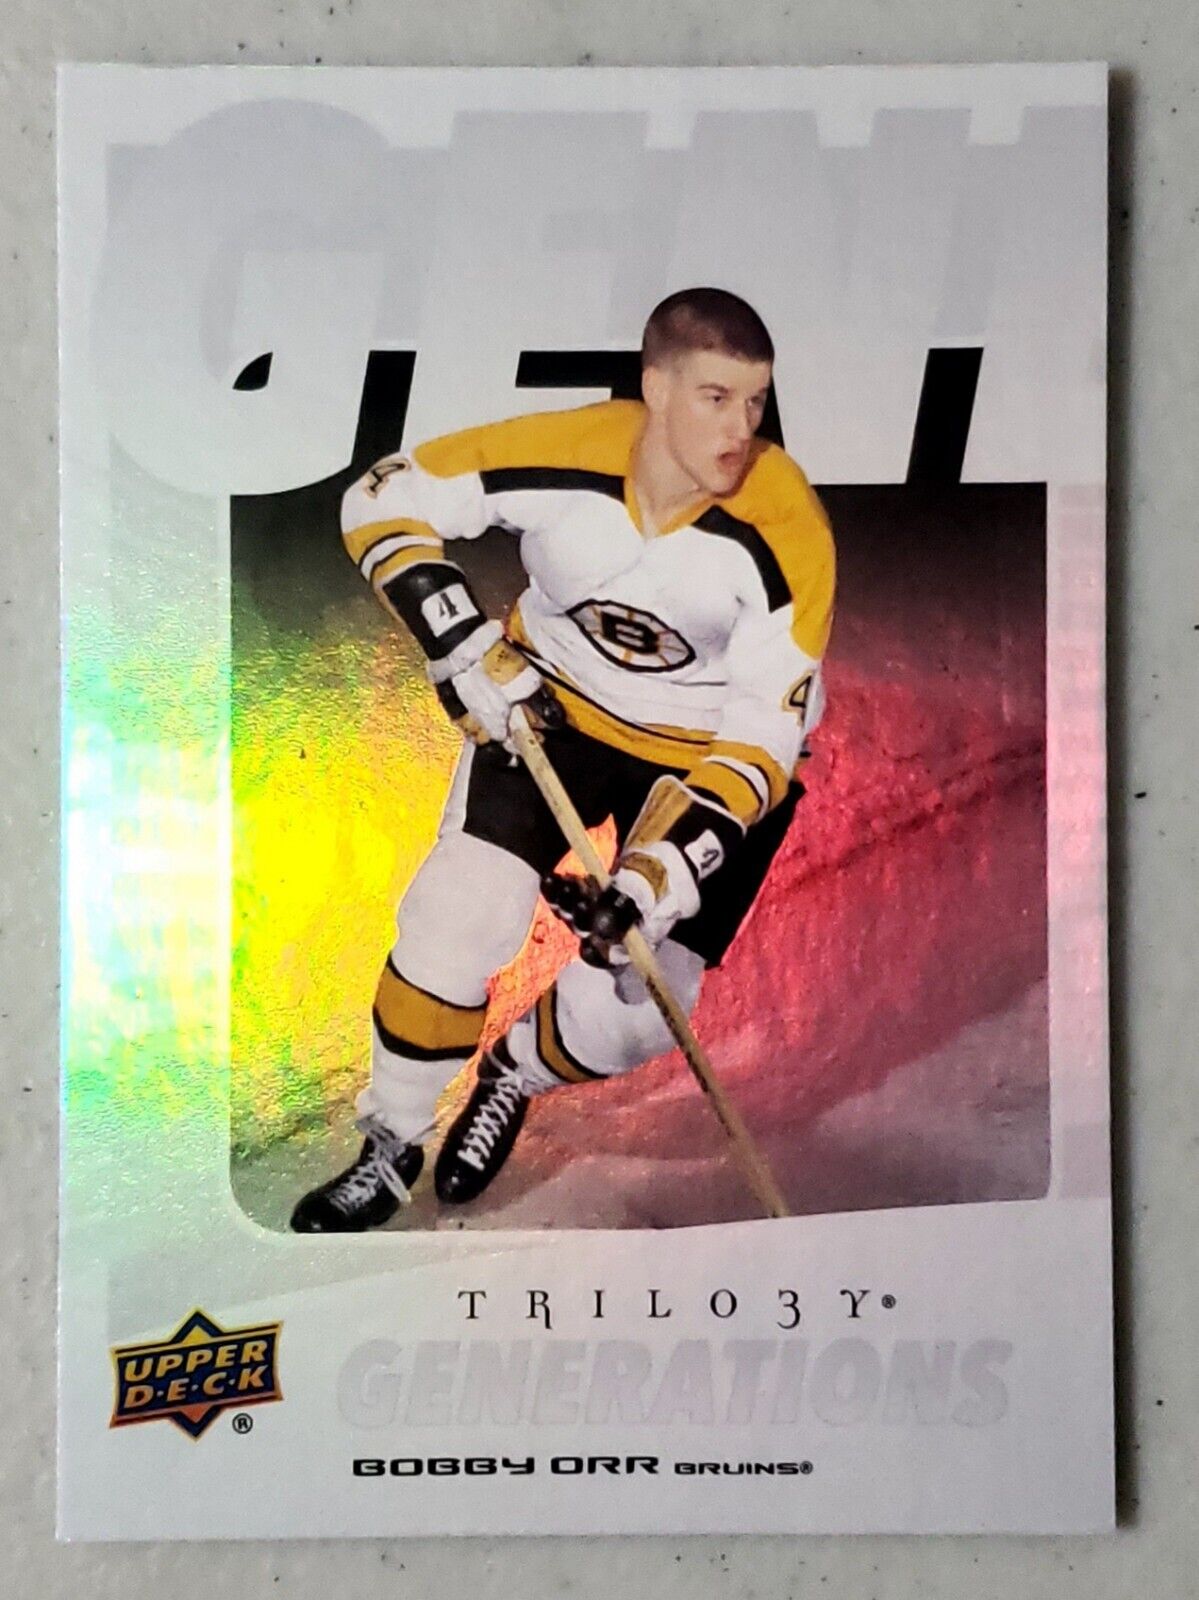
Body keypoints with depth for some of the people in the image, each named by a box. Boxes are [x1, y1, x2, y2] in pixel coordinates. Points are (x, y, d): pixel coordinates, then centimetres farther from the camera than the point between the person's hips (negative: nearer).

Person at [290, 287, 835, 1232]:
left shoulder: (785, 529, -26)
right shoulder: (561, 454, -23)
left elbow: (764, 735, -23)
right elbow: (385, 502, -9)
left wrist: (659, 872, -33)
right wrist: (467, 649, -20)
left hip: (709, 753, 0)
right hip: (552, 705, 1)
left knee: (632, 1008, -6)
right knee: (460, 917, -11)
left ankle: (518, 1076, 29)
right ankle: (394, 1143, 15)